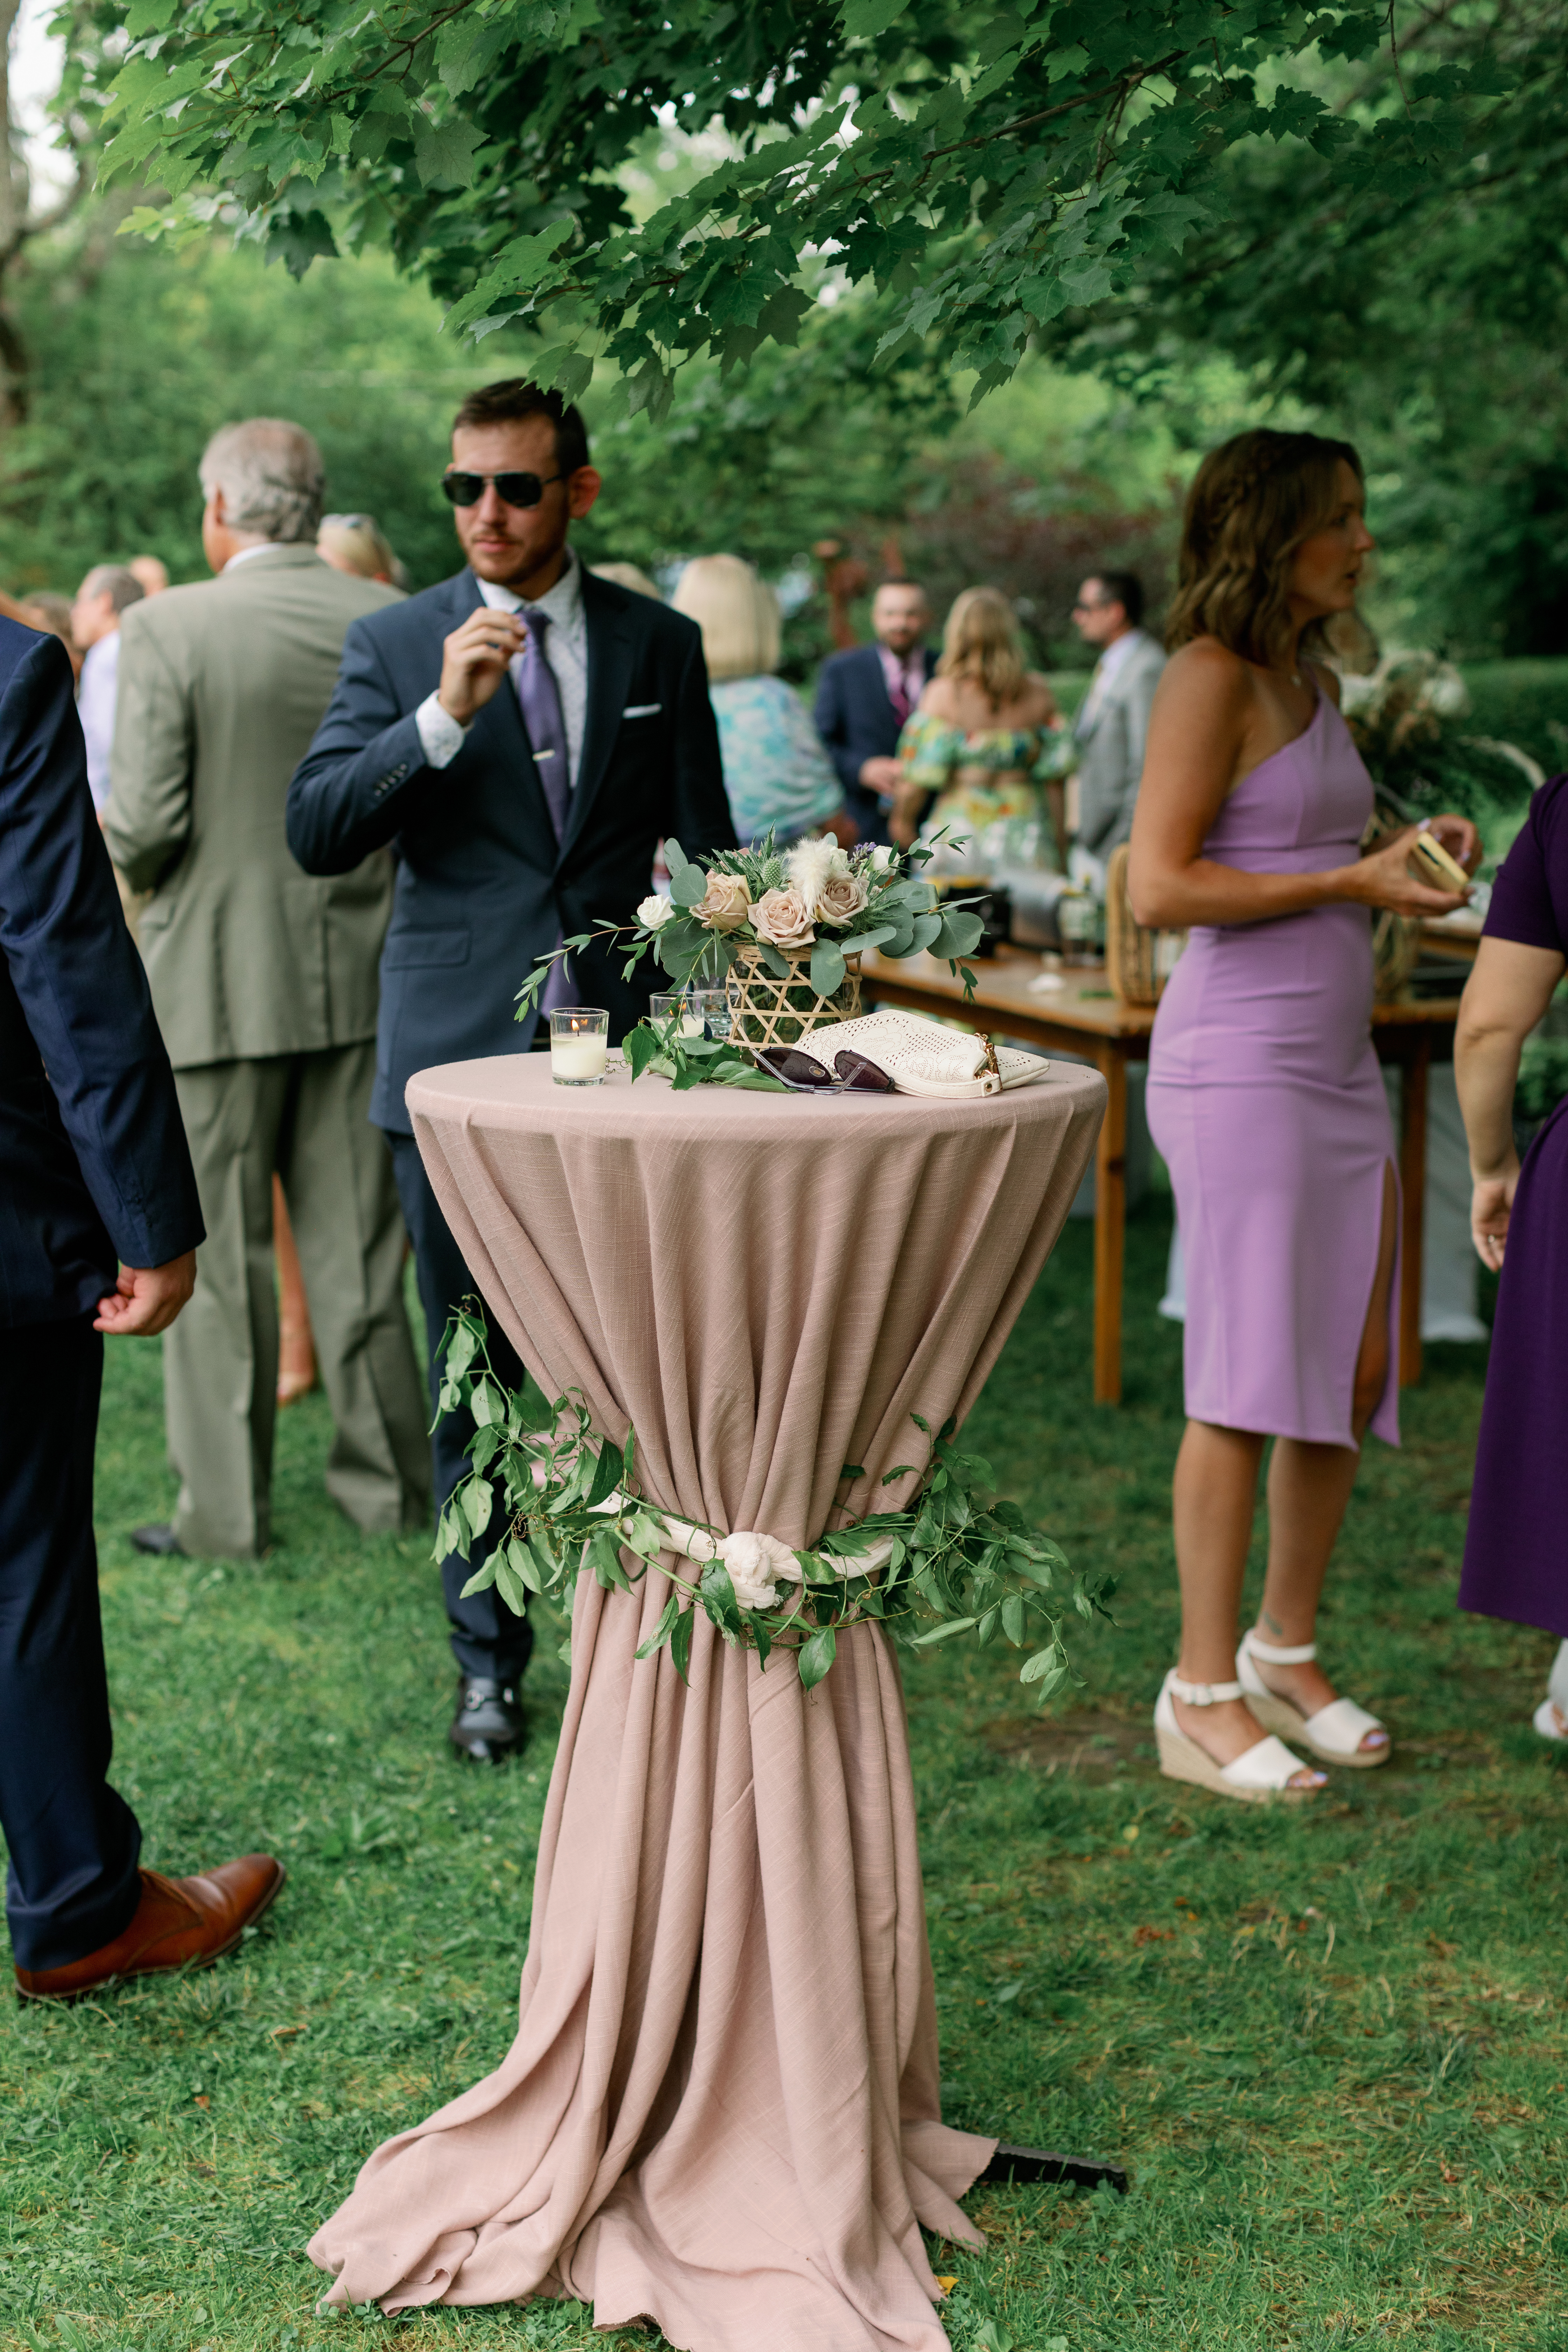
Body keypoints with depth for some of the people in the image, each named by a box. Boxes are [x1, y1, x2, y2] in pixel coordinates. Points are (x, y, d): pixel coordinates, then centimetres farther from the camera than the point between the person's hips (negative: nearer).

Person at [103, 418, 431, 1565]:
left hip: (221, 978, -4)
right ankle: (388, 1481, 22)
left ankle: (226, 1509, 13)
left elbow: (146, 828, -15)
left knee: (218, 1255, 6)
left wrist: (123, 846, 8)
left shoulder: (167, 628, -12)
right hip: (360, 973, 4)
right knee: (356, 1243, 14)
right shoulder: (395, 624, -1)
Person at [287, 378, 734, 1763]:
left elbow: (706, 852, 12)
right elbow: (316, 836, -8)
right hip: (458, 1061, 0)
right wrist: (443, 715, -20)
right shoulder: (395, 646, 2)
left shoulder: (661, 646, 7)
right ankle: (490, 1659, 19)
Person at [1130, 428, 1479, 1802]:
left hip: (1338, 1058, 9)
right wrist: (1352, 882, -15)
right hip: (1241, 1060, -9)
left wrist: (1411, 853, 10)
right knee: (1249, 1382, -5)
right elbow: (1162, 886, -17)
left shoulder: (1314, 680, 17)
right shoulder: (1212, 675, -9)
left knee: (1357, 1370, 10)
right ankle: (1204, 1697, 6)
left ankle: (1287, 1653, 25)